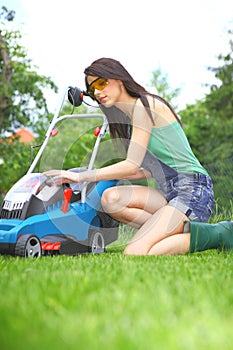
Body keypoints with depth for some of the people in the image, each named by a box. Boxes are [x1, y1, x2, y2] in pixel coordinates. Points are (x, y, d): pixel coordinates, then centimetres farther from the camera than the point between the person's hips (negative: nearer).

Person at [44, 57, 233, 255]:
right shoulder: (130, 115, 20)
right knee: (111, 199, -11)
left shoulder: (144, 105, -8)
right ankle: (183, 231, -9)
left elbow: (132, 165, -15)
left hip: (192, 190, -9)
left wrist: (81, 176, -12)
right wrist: (107, 176, 16)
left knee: (135, 253, -22)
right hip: (169, 192, 9)